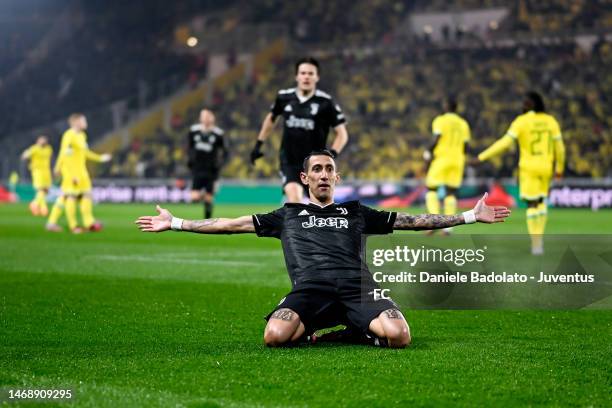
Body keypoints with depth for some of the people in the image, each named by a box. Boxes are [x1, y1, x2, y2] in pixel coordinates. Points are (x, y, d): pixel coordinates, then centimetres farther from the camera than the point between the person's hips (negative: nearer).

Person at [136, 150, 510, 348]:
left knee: (399, 335, -31)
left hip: (357, 286, 1)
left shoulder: (357, 212, 27)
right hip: (310, 288, -1)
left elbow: (413, 221, 25)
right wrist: (175, 223, 20)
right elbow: (230, 224, 25)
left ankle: (363, 330, 4)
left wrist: (472, 216, 19)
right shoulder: (288, 215, 26)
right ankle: (310, 330, 1)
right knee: (275, 336, -35)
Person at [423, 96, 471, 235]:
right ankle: (448, 226, 0)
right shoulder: (463, 123, 11)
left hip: (441, 158, -5)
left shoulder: (440, 120, -5)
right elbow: (465, 145, 8)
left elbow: (437, 139, -15)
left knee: (431, 190, 3)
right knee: (451, 192, 6)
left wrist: (429, 153, -2)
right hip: (457, 160, 5)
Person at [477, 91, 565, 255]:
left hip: (529, 168, -4)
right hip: (545, 168, 4)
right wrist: (560, 168, 20)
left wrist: (482, 157, -16)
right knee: (541, 201, 24)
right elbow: (560, 147, 4)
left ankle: (536, 244, -1)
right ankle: (539, 237, 16)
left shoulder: (521, 121, -12)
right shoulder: (551, 121, 2)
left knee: (532, 205, 2)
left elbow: (505, 142, -19)